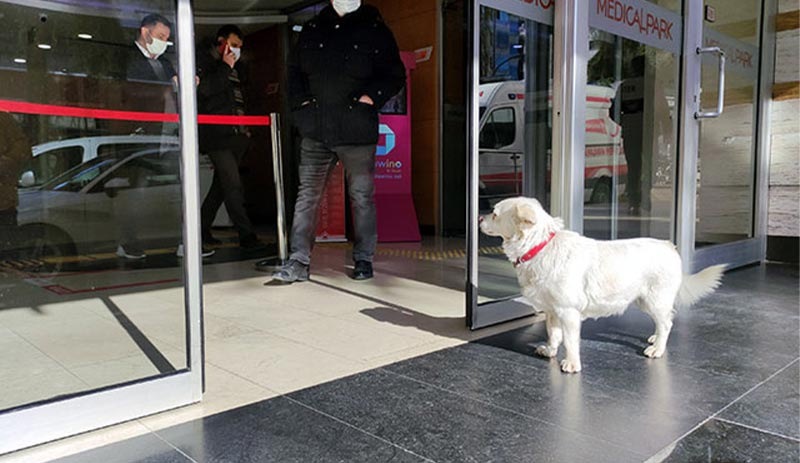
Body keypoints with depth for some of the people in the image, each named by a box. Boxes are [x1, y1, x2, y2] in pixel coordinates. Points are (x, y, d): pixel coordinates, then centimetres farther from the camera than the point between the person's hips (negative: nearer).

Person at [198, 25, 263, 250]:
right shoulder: (204, 63, 3)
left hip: (236, 134, 8)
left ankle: (202, 229, 19)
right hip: (217, 135, -8)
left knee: (221, 185, 10)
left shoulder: (235, 67, 24)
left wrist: (245, 125, 20)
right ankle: (246, 235, -12)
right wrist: (225, 67, -8)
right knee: (234, 185, -13)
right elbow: (205, 89, -14)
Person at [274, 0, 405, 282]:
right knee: (307, 195, 1)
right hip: (315, 131, 3)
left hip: (357, 131, -3)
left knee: (362, 196, 5)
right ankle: (299, 262, 7)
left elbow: (395, 76, 4)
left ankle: (363, 260, 18)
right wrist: (300, 100, 5)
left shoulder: (375, 29, 3)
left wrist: (371, 97, -11)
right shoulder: (313, 29, 13)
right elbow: (295, 71, 21)